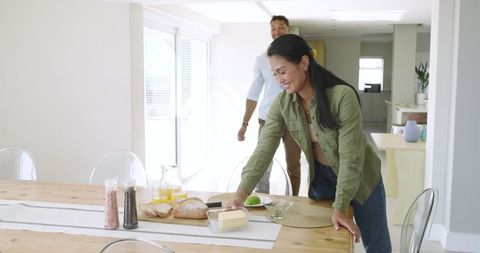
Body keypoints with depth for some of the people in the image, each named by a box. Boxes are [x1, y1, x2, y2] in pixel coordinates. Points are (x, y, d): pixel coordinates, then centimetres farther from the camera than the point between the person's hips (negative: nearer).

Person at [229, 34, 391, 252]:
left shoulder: (342, 96, -29)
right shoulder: (282, 103, -14)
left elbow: (351, 157, -27)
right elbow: (264, 149, -20)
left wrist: (340, 207, -29)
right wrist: (241, 192, -32)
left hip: (360, 178, -3)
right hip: (321, 178, 4)